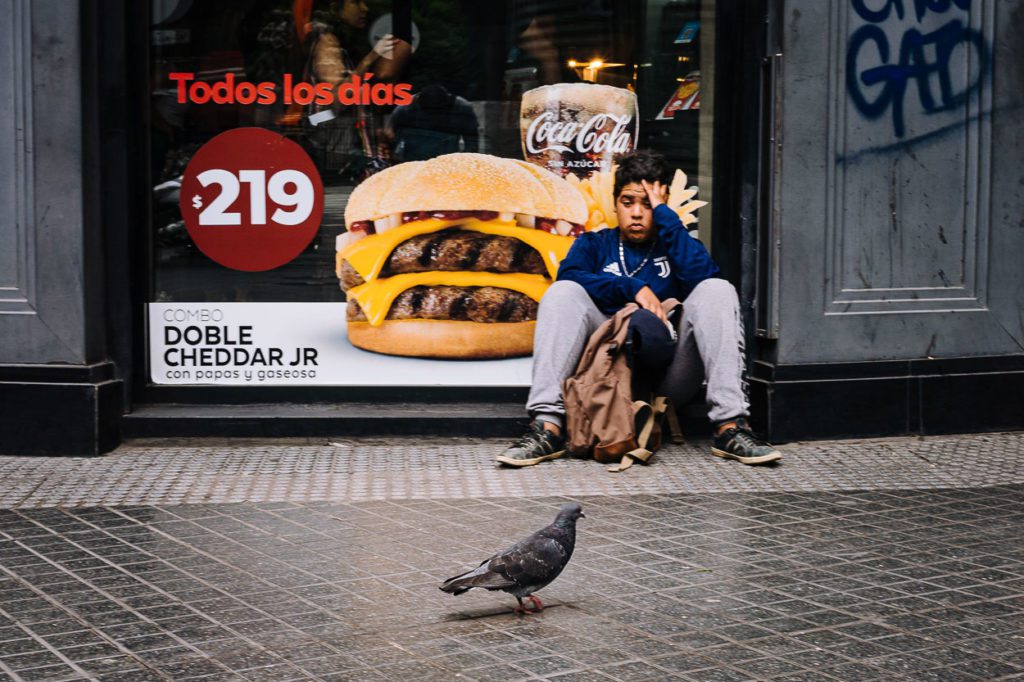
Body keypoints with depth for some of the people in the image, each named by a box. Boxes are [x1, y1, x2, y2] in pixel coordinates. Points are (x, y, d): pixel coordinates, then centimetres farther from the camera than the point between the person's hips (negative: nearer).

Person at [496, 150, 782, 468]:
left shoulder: (675, 245, 20)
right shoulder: (594, 244, 21)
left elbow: (702, 277, -6)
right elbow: (568, 275, -5)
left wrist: (664, 214, -2)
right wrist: (634, 289, -14)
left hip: (669, 376, 0)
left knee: (717, 290, -21)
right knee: (563, 293, -21)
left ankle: (730, 427, -33)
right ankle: (546, 427, -36)